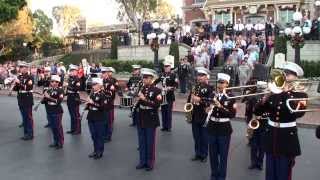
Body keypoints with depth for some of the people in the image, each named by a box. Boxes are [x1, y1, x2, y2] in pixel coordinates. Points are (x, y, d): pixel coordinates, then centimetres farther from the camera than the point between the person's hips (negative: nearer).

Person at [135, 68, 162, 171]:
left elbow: (157, 104, -20)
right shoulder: (140, 90, 7)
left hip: (151, 120, -5)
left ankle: (150, 163, 18)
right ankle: (142, 161, 24)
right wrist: (137, 100, -7)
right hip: (141, 120, 5)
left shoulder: (156, 90, -8)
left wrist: (144, 99, -24)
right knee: (142, 142, 12)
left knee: (150, 142, 5)